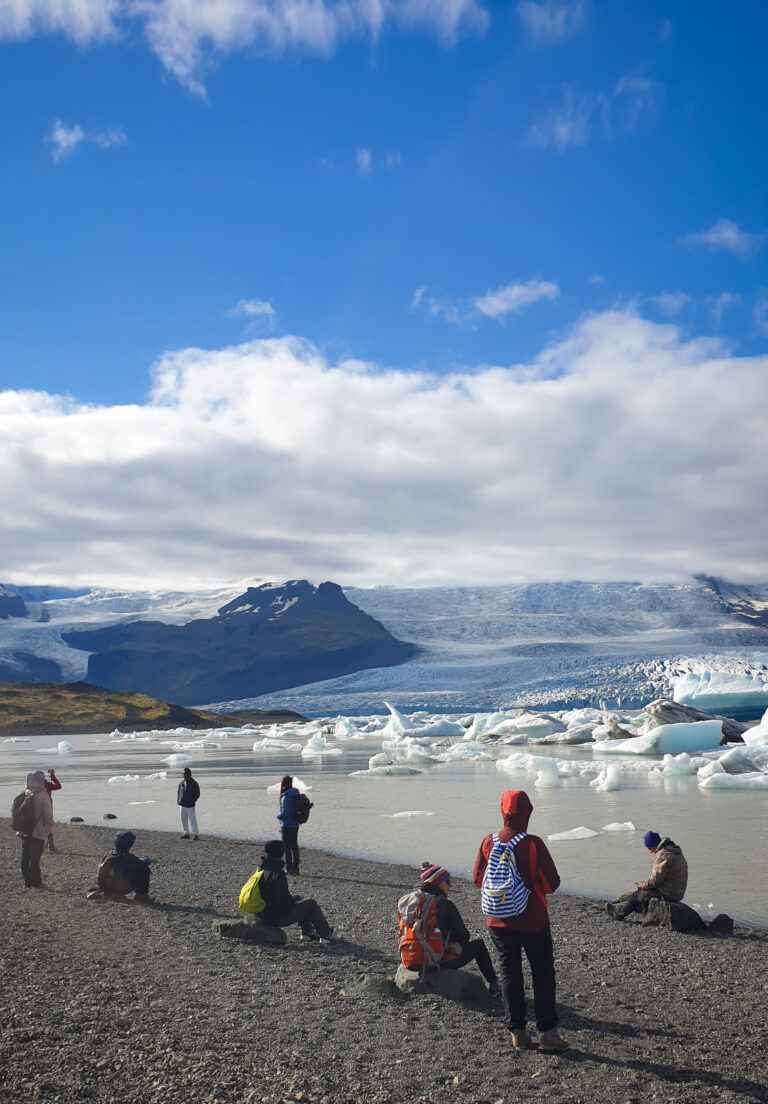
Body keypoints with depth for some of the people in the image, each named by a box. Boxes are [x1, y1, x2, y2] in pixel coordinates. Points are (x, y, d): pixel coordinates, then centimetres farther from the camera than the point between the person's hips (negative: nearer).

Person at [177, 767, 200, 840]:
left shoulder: (194, 783, -6)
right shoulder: (181, 783, 8)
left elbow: (197, 794, -4)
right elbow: (178, 792, 19)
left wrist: (193, 801, -10)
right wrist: (178, 800, 6)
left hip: (190, 805, -6)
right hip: (182, 805, 6)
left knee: (192, 820, -6)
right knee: (184, 820, 11)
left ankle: (195, 834, -2)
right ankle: (186, 833, 22)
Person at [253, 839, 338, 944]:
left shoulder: (262, 869, 3)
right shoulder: (277, 874, -27)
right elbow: (283, 901, -27)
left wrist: (289, 896, 12)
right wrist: (291, 898, -6)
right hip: (279, 918, -10)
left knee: (299, 899, 26)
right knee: (311, 902, 2)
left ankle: (307, 932, 30)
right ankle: (326, 934, 13)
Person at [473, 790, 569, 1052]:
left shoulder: (488, 843, -7)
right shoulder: (533, 844, -17)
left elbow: (478, 879, 3)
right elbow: (552, 882, -12)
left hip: (499, 921, 3)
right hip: (533, 920, -3)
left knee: (509, 974, 13)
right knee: (543, 973, 10)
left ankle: (517, 1032, 17)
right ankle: (547, 1032, 11)